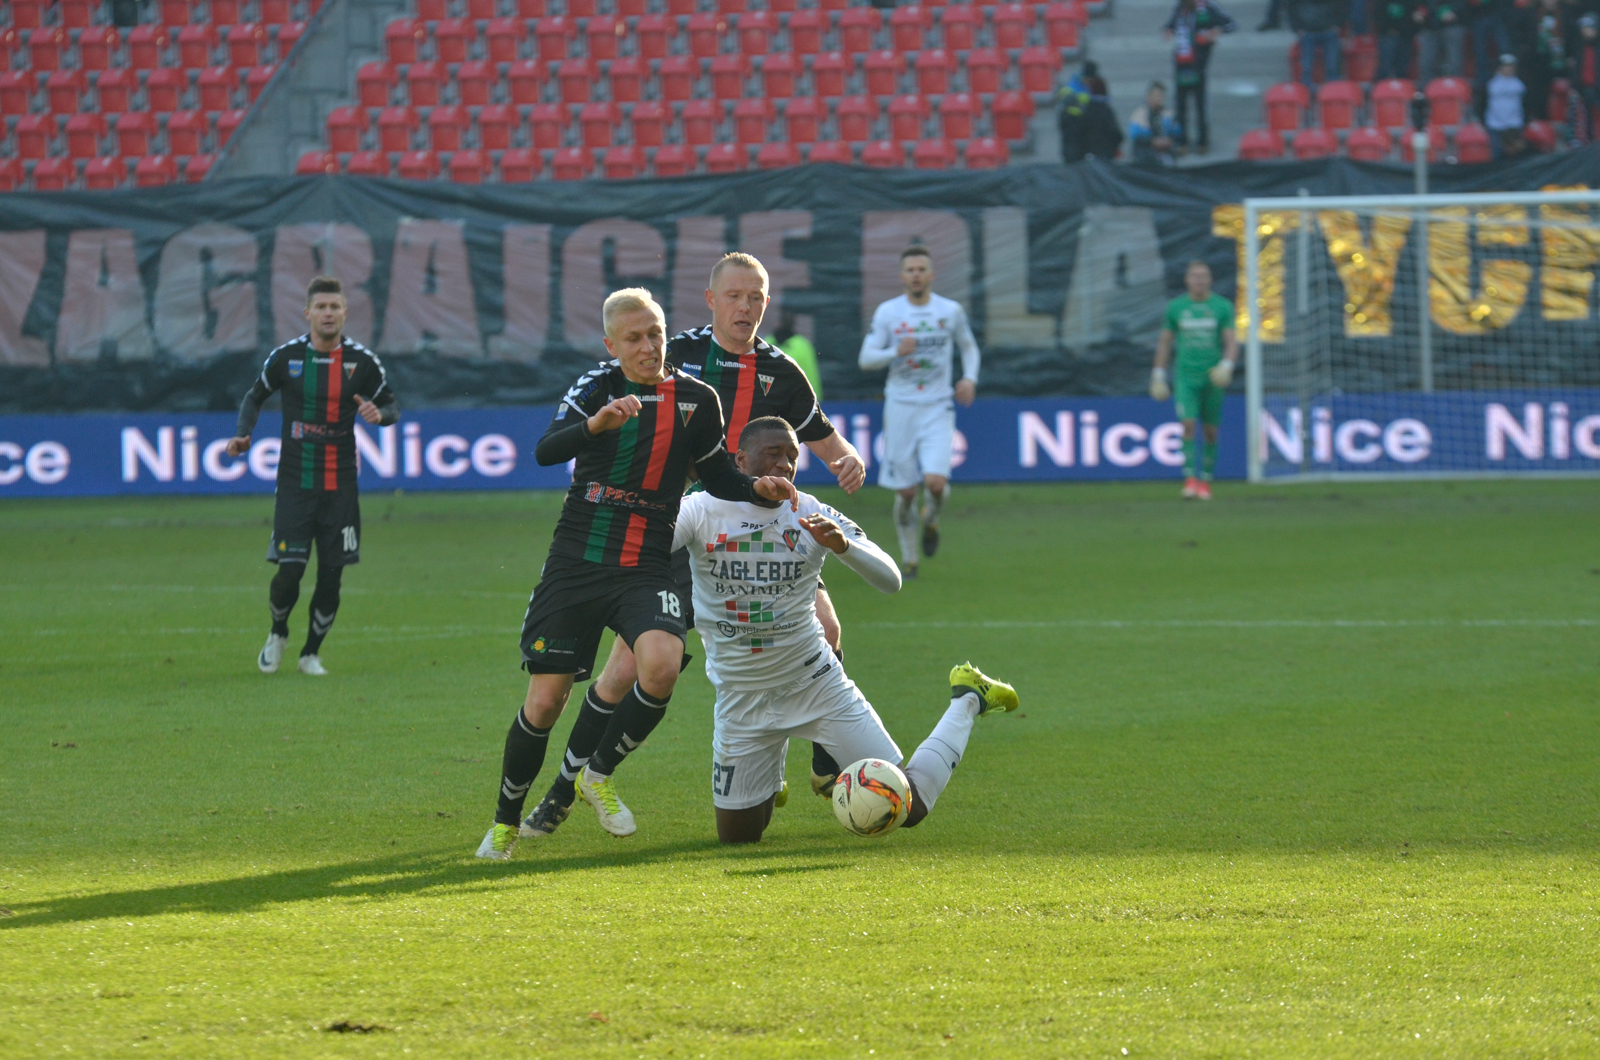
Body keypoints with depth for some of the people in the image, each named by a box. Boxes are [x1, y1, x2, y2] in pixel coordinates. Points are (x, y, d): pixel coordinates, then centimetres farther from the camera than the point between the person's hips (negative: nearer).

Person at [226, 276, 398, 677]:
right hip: (295, 483, -1)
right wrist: (243, 434, -3)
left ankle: (311, 653, 20)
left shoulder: (362, 361, -1)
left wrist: (379, 413, -14)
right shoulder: (286, 357, -2)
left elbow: (391, 405, 9)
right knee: (289, 571, -9)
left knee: (331, 576, 0)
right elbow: (256, 396, 14)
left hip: (340, 486, 1)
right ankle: (278, 633, 22)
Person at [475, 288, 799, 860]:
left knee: (661, 665, -28)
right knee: (545, 701, -2)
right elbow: (545, 451, -19)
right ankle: (505, 823, 21)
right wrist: (595, 423, -38)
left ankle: (600, 775, -2)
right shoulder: (596, 387, -2)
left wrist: (757, 488, -5)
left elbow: (718, 477, 17)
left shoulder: (697, 399, 4)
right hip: (576, 561, -1)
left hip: (645, 568, 1)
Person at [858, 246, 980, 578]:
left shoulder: (951, 311, 3)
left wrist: (970, 378, 0)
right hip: (900, 408, 0)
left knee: (936, 481, -19)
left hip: (937, 410, 0)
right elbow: (866, 359, -1)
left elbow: (969, 347, 19)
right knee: (905, 491, 1)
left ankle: (931, 521, 16)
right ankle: (908, 556, 21)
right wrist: (896, 352, -19)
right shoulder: (887, 312, 0)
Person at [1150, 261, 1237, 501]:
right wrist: (1159, 375, 10)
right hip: (1185, 376, 0)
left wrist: (1227, 366, -22)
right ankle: (1190, 478, -17)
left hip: (1212, 378, 0)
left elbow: (1231, 343, -3)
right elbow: (1165, 343, 12)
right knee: (1188, 424, -16)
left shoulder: (1223, 307, 1)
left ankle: (1205, 481, 17)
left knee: (1210, 431, 5)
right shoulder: (1175, 307, 4)